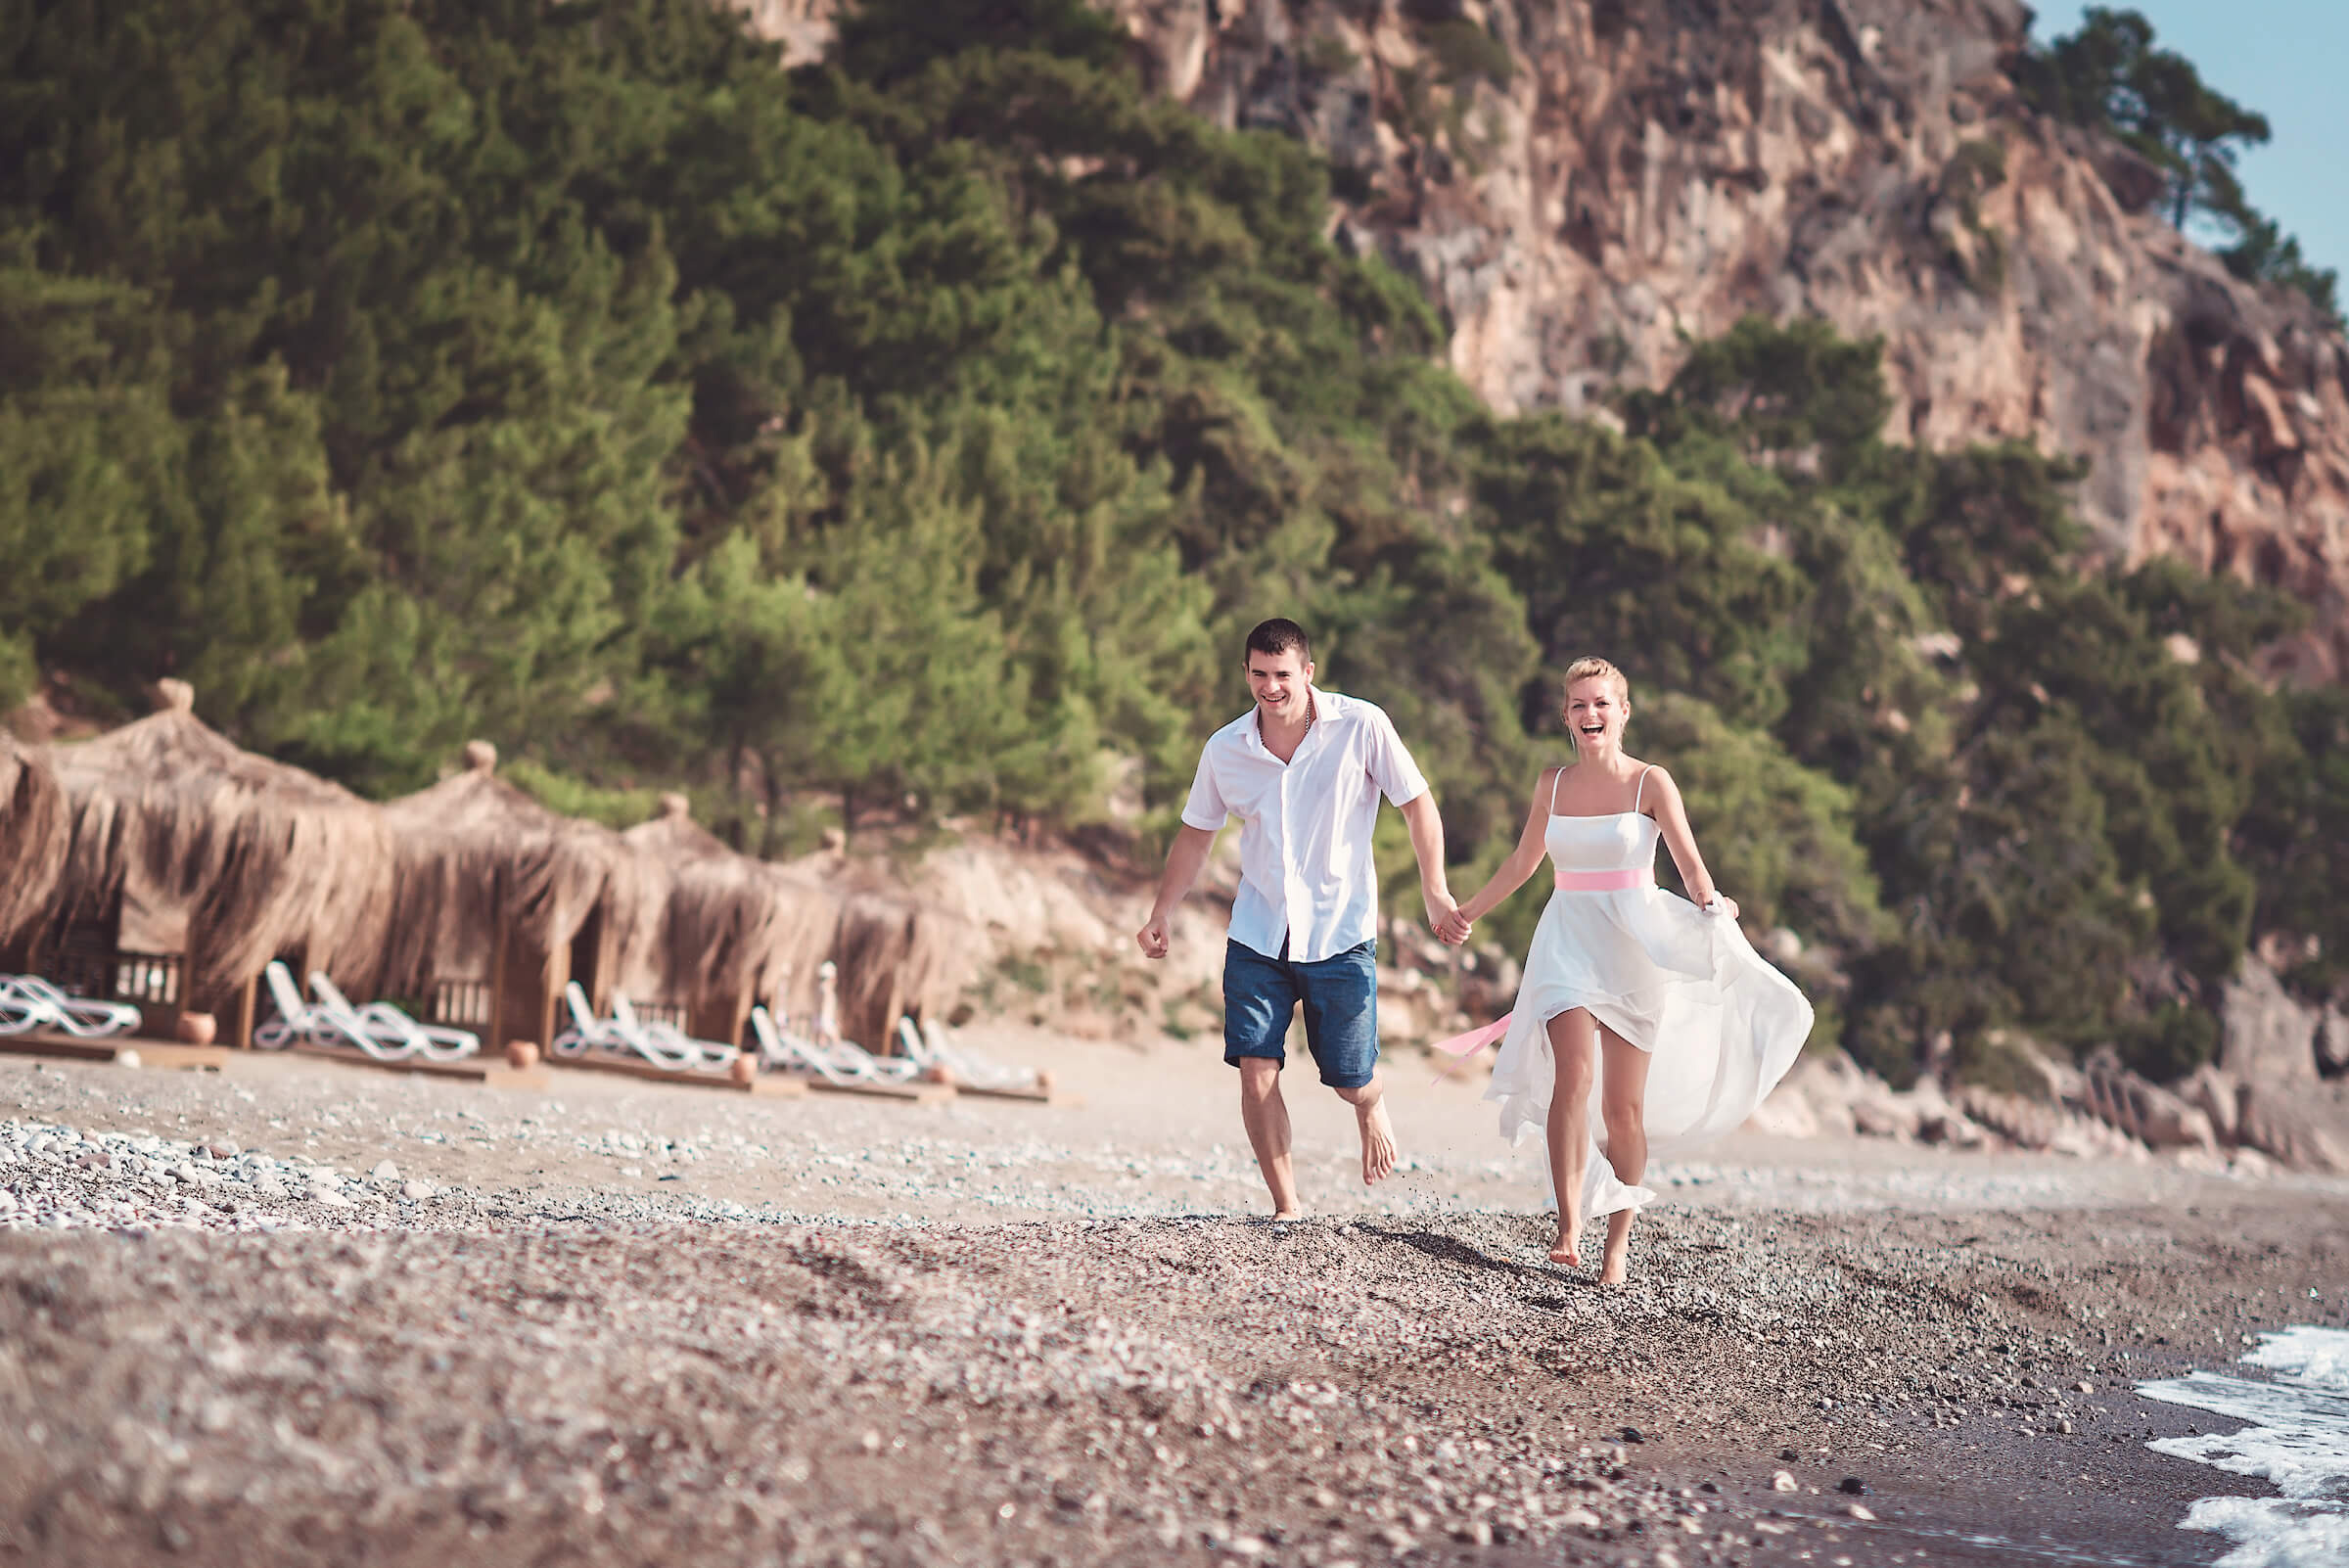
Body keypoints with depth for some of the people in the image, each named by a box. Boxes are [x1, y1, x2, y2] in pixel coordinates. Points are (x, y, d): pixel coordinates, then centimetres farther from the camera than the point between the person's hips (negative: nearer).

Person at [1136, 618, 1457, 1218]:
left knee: (1350, 1081, 3)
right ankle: (1287, 1206, 7)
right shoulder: (1226, 748, 0)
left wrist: (1435, 890, -6)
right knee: (1255, 1072, -7)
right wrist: (1160, 915, 10)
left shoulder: (1362, 726, -10)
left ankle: (1372, 1107, 41)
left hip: (1340, 934, -2)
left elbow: (1417, 804, -2)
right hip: (1257, 936, 2)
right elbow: (1196, 834, 12)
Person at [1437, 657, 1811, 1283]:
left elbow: (1689, 862, -10)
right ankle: (1569, 1227, -24)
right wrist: (1468, 912, 30)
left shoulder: (1651, 782, -3)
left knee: (1623, 1106, 1)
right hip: (1568, 942, 2)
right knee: (1573, 1077, -20)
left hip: (1634, 948, -2)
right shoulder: (1552, 784, 7)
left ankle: (1619, 1240, 17)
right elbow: (1522, 862, 21)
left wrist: (1711, 907, -29)